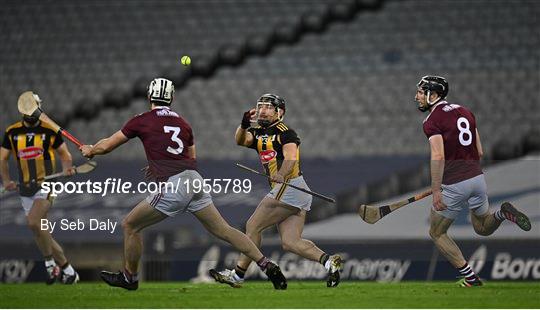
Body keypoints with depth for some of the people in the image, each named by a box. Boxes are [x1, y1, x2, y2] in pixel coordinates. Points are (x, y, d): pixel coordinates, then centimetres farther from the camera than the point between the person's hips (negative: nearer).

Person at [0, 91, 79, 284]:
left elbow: (64, 154, 7)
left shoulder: (49, 130, -2)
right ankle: (67, 269, 21)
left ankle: (50, 262, -10)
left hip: (46, 185, -5)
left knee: (33, 222, -25)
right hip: (25, 189, 5)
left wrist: (67, 168, -14)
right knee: (40, 232, 8)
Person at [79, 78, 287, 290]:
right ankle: (267, 266, 2)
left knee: (130, 226, 11)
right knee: (224, 231, 9)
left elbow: (107, 146, 14)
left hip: (173, 187, -6)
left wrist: (90, 151, 35)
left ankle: (129, 277, 22)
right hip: (195, 180, 6)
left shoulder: (142, 121, 5)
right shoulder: (182, 123, 19)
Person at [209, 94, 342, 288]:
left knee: (253, 226, -3)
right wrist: (244, 125, -16)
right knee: (290, 242, 1)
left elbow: (291, 158, -21)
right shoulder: (258, 134, 19)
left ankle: (238, 275, 3)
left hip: (290, 187, -9)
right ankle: (328, 261, -7)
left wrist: (280, 176, -39)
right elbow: (241, 140, 3)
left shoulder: (284, 132, -7)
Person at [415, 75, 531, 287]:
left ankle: (470, 278, 4)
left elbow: (438, 157, -22)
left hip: (453, 185, -7)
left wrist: (436, 191, -22)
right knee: (483, 228, 25)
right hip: (477, 177, 7)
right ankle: (502, 213, -8)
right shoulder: (465, 112, 13)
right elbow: (479, 152, 15)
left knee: (437, 233, 12)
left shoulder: (432, 121, -10)